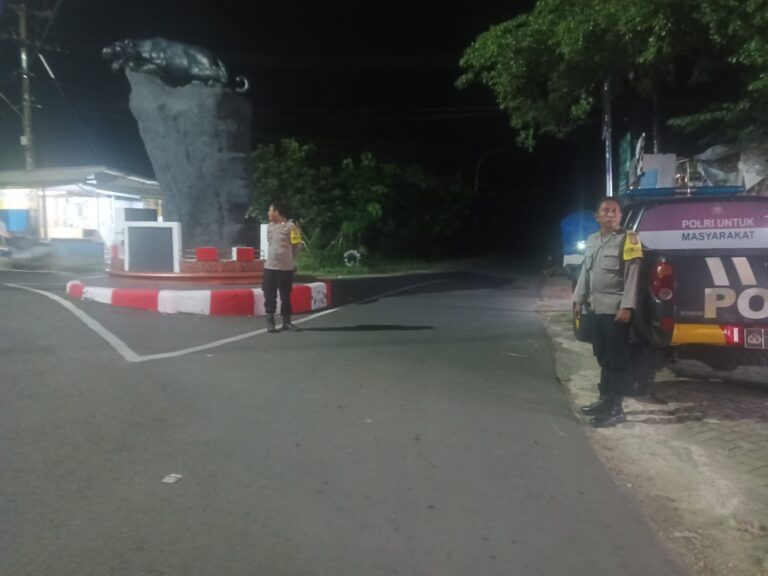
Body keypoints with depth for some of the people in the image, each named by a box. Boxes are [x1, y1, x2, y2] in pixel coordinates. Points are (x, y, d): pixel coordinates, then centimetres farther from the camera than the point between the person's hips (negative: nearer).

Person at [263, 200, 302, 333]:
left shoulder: (290, 226, -9)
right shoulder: (269, 226, 9)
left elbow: (296, 245, -2)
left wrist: (288, 259, 9)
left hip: (285, 268, -4)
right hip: (269, 267, 4)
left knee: (285, 296, 4)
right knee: (270, 296, 5)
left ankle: (286, 322, 14)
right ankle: (270, 322, 13)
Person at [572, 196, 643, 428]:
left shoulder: (628, 240, -6)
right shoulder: (592, 240, 15)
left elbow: (632, 275, -12)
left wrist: (626, 306, -19)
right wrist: (579, 299, 16)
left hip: (616, 309, -7)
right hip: (596, 308, 7)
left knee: (617, 359, -3)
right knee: (603, 357, 15)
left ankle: (615, 408, 1)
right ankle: (605, 399, 26)